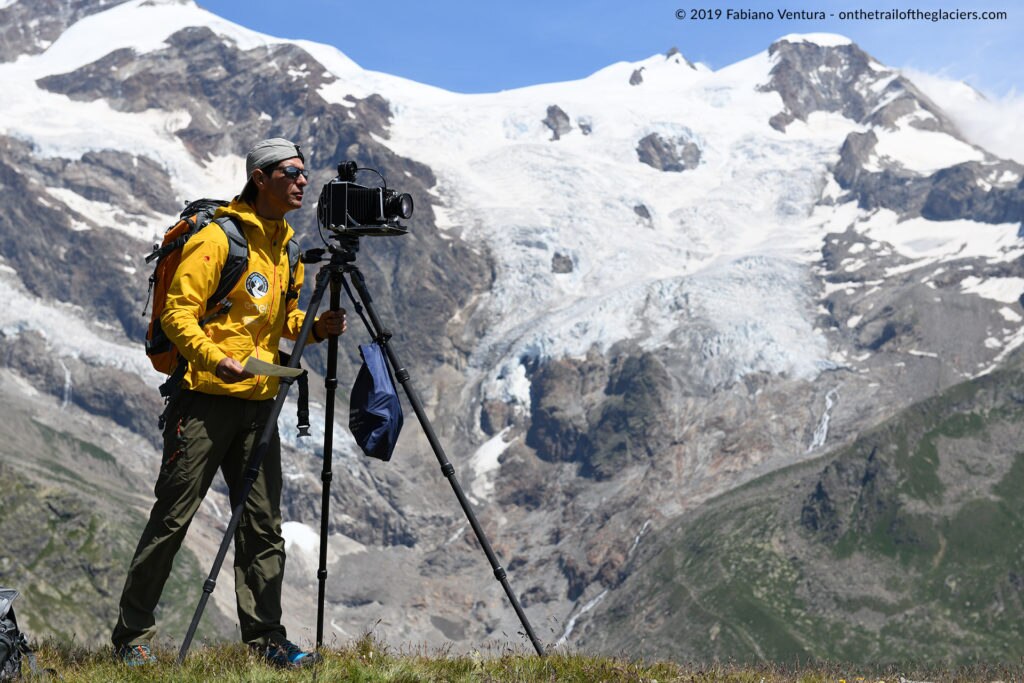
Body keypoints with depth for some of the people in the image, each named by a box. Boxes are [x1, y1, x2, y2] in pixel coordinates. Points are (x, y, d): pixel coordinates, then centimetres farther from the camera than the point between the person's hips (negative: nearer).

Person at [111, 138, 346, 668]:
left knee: (263, 523, 6)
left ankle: (266, 636, 12)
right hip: (204, 399, -7)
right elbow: (178, 313, -13)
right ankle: (132, 634, 9)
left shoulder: (285, 244, 15)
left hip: (259, 403, 7)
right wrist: (215, 358, -28)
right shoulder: (217, 237, -9)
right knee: (172, 518, -2)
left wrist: (316, 327, 2)